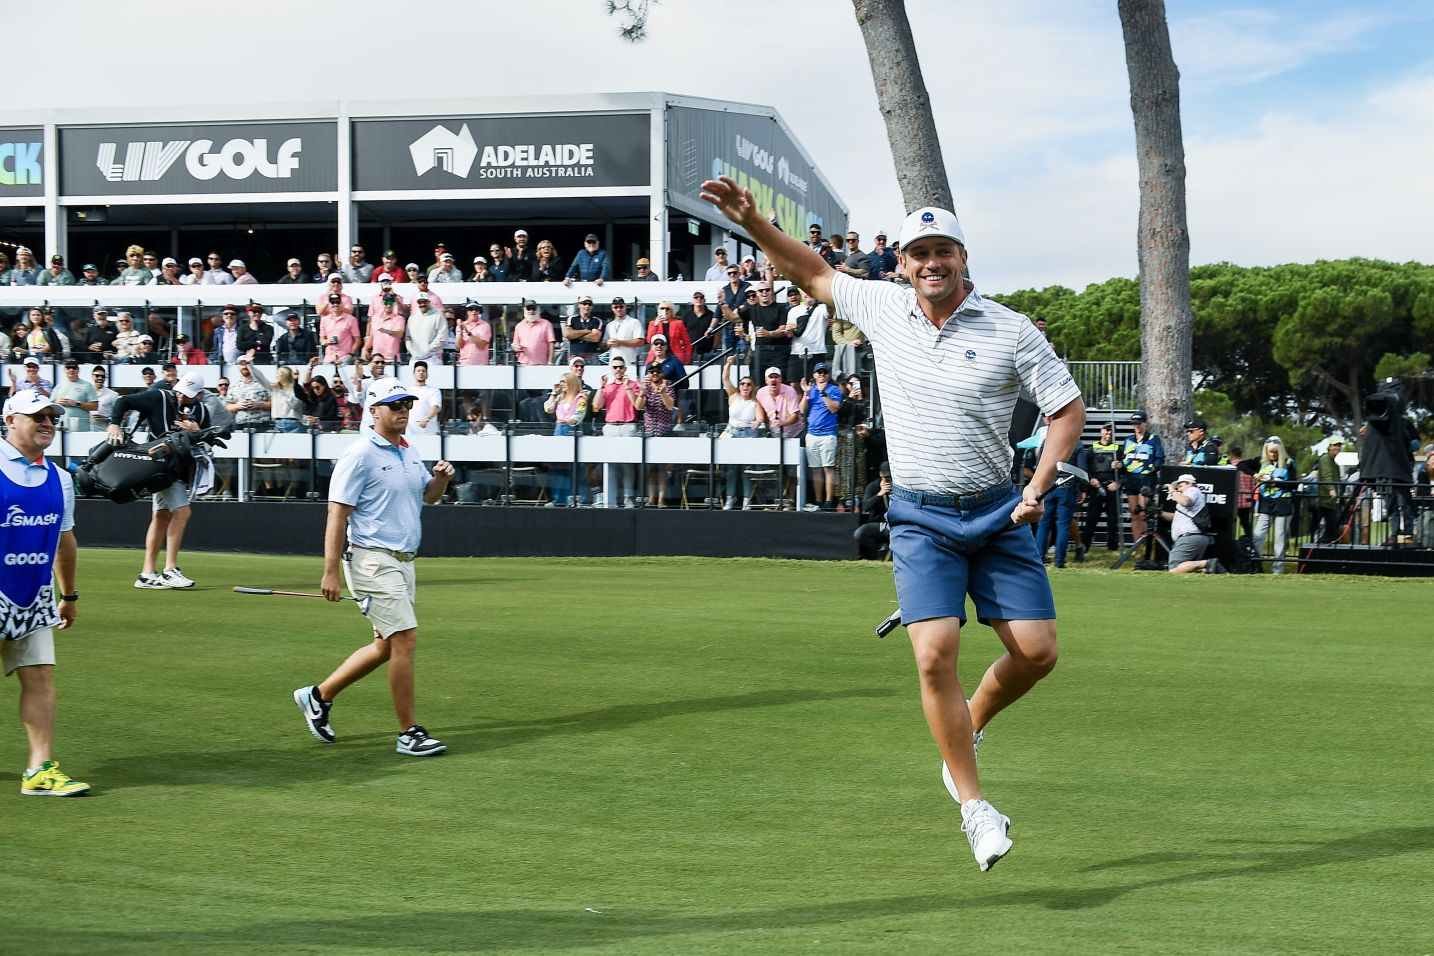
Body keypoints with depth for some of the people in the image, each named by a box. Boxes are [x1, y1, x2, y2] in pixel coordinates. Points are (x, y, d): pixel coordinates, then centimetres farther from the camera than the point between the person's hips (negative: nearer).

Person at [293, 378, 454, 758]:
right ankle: (409, 732, -6)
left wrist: (441, 478, 3)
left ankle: (319, 695, 28)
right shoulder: (359, 455, -11)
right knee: (405, 639, -13)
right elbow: (337, 514, -13)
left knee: (386, 647, 14)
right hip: (372, 560, -9)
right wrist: (331, 572, -18)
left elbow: (428, 496, 27)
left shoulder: (409, 452, 14)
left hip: (403, 562, 9)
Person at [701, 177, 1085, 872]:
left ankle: (971, 728, 27)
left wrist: (1040, 485, -12)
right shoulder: (883, 307, 3)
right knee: (935, 656, -16)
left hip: (997, 514, 0)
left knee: (1036, 652, -4)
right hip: (921, 520, 0)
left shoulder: (1012, 331, -5)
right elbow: (814, 273, 18)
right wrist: (752, 221, 8)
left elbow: (1068, 408, 0)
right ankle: (974, 805, -4)